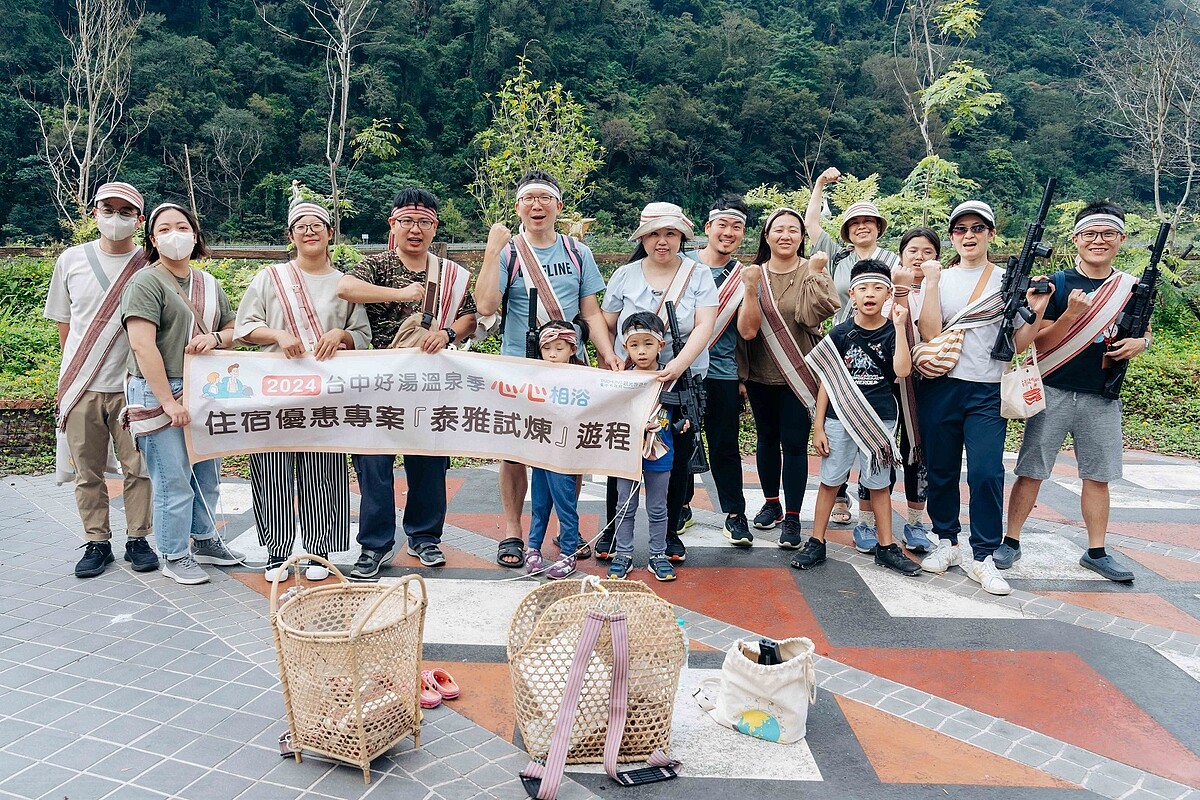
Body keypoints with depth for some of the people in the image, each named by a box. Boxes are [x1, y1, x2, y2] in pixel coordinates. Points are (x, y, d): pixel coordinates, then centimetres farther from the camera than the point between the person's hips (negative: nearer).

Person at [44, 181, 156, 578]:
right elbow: (63, 323, 13)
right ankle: (97, 542, 19)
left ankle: (137, 539, 15)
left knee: (139, 466, 1)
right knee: (87, 471, 7)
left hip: (132, 385, -2)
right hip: (80, 386, 2)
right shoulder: (71, 259, 6)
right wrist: (72, 372, 10)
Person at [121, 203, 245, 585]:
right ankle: (175, 557, 13)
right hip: (159, 395, -7)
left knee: (207, 474, 15)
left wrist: (216, 338, -5)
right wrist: (169, 401, -20)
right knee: (173, 480, -2)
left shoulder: (209, 284, 14)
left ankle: (205, 540, 33)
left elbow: (233, 331, 20)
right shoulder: (146, 283, -8)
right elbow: (142, 345, -17)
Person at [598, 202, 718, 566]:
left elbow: (704, 326, -10)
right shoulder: (624, 276, 5)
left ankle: (670, 532, 23)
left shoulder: (699, 275, 1)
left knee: (678, 459, 7)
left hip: (683, 383, 0)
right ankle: (613, 529, 21)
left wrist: (678, 365, -24)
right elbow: (605, 326, 8)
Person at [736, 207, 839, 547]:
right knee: (767, 438, 15)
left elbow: (812, 316, -21)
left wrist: (814, 274, -22)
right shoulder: (755, 274, -1)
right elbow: (747, 330, -11)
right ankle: (771, 503, 32)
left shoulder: (812, 271, -4)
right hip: (760, 375, 3)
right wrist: (751, 290, -22)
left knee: (794, 443, -3)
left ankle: (792, 519, 5)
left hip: (798, 375, -2)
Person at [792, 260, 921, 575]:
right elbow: (827, 381, 1)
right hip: (839, 419, 0)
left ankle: (886, 546, 22)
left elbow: (903, 369, -19)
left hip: (879, 421, 0)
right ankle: (816, 542, 17)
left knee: (879, 483, 10)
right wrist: (818, 425, -2)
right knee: (830, 480, 6)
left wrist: (899, 326, -19)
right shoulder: (841, 333, -1)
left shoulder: (892, 332, 0)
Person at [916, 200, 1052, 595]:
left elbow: (1017, 344, 8)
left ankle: (982, 558, 2)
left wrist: (1036, 312, -8)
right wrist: (932, 282, -11)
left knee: (986, 473, -10)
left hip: (988, 392, -1)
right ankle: (946, 542, 25)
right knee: (941, 471, 8)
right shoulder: (938, 278, 6)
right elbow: (930, 333, -8)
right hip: (940, 388, 1)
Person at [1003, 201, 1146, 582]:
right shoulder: (1057, 284, -4)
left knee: (1098, 476, 10)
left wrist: (1140, 343, -4)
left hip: (1102, 397, 3)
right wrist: (1072, 314, -23)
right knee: (1031, 471, 2)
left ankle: (1096, 552, 22)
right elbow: (1041, 342, -7)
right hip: (1053, 393, -3)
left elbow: (1145, 332, 19)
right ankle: (1011, 541, 14)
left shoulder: (1132, 288, 7)